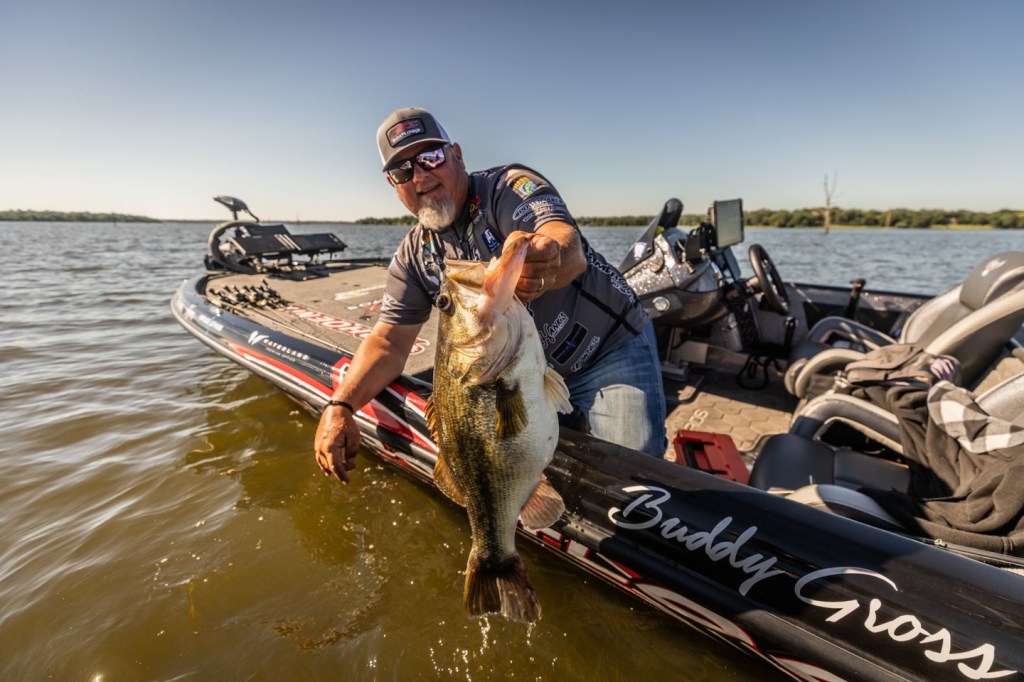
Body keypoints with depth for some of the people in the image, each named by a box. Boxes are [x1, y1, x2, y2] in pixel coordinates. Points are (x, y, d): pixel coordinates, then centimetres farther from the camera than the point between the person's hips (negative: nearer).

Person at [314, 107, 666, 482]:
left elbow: (569, 247, -36)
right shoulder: (414, 255, 0)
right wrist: (340, 405, -18)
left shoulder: (510, 186, -16)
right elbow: (390, 341, -2)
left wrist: (551, 260, -61)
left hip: (612, 349, -4)